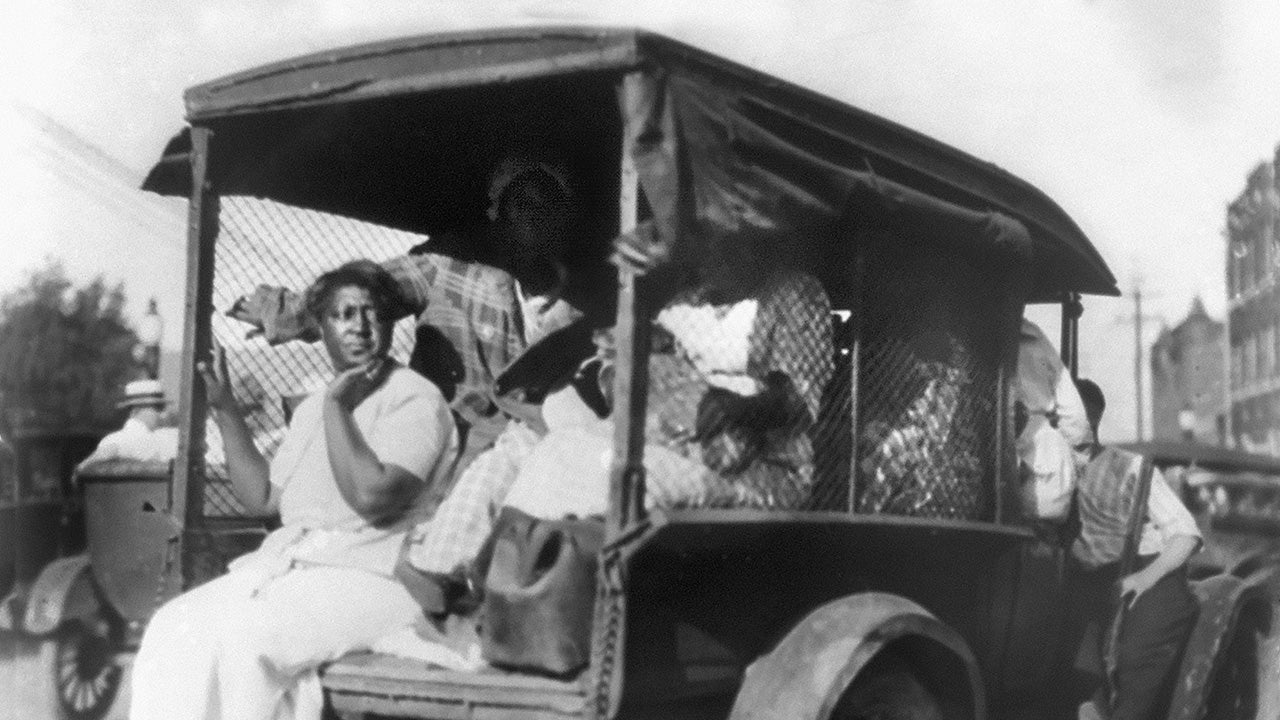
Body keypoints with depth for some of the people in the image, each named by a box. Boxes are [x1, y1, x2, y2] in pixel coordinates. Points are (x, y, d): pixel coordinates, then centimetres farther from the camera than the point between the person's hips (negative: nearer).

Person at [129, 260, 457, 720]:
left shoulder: (416, 401, -6)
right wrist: (225, 410, 12)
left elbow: (372, 499, -20)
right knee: (173, 626, -14)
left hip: (371, 579, -7)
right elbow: (261, 497, 18)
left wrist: (336, 407, -14)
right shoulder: (312, 409, 20)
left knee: (242, 637, -30)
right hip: (291, 565, 8)